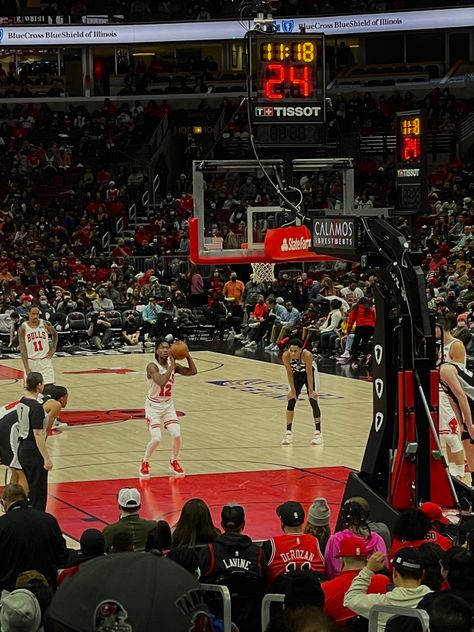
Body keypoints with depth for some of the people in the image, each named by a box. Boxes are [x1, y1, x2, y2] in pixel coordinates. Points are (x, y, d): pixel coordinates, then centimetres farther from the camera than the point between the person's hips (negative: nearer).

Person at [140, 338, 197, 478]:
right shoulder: (152, 366, -22)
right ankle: (145, 464, 12)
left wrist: (187, 355, -17)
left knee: (177, 435, -7)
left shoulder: (173, 365, -4)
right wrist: (172, 366, -34)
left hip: (168, 405, 5)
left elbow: (193, 372, -7)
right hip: (153, 406, -5)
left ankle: (174, 463, 19)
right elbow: (161, 382, -38)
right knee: (156, 439, -14)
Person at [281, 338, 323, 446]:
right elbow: (289, 374, -18)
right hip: (296, 374, 3)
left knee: (313, 401, -8)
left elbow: (309, 374, -28)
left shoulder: (307, 355, -38)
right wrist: (293, 391, -15)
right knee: (291, 401, -3)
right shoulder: (286, 356, -30)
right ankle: (288, 432, 5)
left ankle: (318, 432, -2)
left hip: (310, 373, -3)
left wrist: (311, 391, -22)